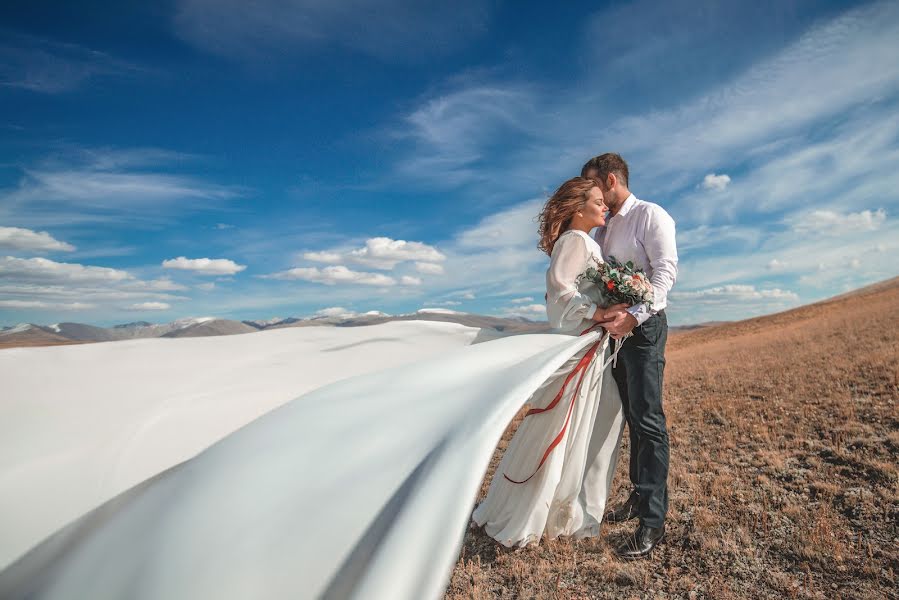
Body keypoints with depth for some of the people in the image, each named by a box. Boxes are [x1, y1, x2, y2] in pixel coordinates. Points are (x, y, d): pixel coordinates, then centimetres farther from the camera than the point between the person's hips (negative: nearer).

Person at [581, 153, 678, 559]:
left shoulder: (650, 215, -2)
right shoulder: (603, 229, 19)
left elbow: (665, 270, -15)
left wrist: (634, 316, -26)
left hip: (643, 327, -7)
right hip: (614, 329, 7)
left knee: (647, 420, -7)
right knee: (633, 418, 12)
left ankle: (653, 521, 0)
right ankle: (639, 497, 23)